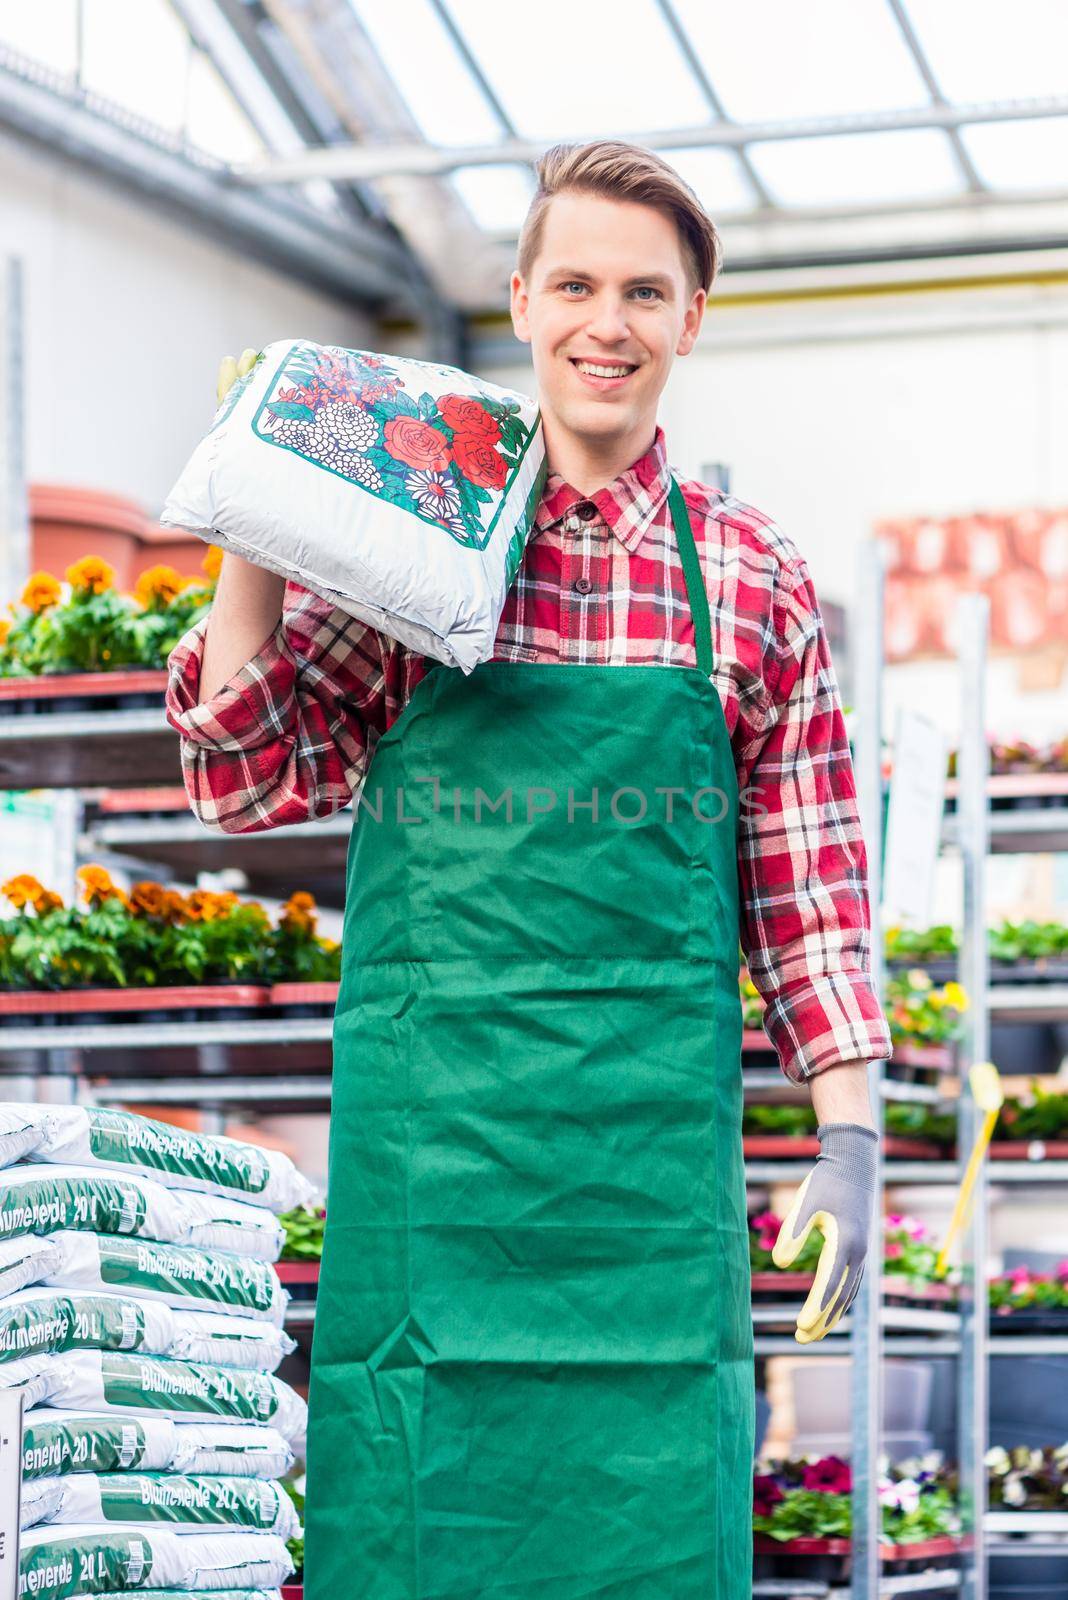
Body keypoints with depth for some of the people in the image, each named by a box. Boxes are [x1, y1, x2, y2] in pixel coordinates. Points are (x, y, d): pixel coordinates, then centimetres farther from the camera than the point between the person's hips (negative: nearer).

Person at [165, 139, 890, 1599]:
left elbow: (811, 886, 9)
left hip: (658, 1141, 1)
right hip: (423, 1129, 0)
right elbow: (249, 783, 6)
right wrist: (254, 540, -5)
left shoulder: (756, 582, 7)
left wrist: (851, 1140, 3)